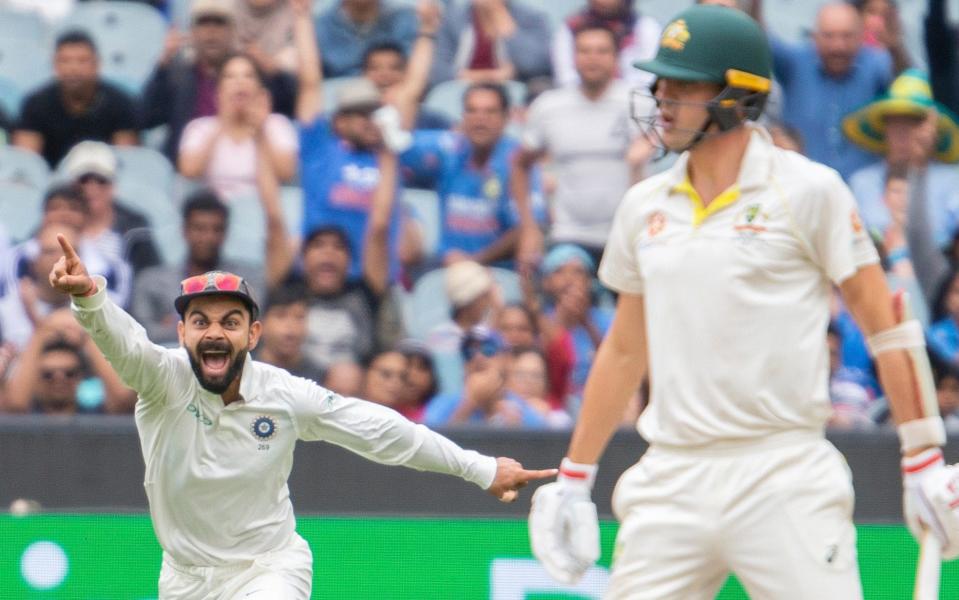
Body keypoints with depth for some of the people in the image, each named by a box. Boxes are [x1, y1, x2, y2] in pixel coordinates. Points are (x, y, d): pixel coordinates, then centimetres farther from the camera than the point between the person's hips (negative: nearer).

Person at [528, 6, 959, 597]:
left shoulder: (807, 191, -3)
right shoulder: (645, 206, 13)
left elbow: (885, 326, -3)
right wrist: (574, 478, 22)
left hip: (783, 477, -5)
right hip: (672, 480, 5)